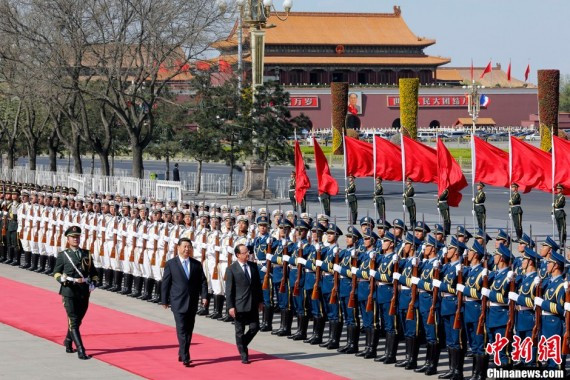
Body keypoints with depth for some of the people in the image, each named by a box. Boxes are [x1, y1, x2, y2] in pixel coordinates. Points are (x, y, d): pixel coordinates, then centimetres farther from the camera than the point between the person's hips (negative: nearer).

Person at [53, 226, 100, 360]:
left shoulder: (86, 254, 12)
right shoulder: (63, 256, 3)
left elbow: (93, 272, 17)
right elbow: (56, 272, 7)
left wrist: (93, 284, -1)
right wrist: (62, 278, -14)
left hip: (84, 292, 4)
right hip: (69, 291, -4)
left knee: (78, 320, 15)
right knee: (73, 321, -10)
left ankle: (68, 341, 40)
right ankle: (81, 351, -14)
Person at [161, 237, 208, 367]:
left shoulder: (196, 264, 8)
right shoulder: (171, 264, -1)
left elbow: (202, 281, 7)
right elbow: (165, 283, 1)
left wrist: (204, 296, -6)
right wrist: (164, 300, -1)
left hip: (192, 303, 4)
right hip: (178, 302, -4)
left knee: (189, 330, 10)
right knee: (182, 330, -10)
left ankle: (182, 354, 24)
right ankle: (185, 358, -13)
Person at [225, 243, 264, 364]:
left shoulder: (253, 266, 6)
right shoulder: (232, 269, -9)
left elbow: (258, 284, 13)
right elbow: (229, 289, -9)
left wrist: (260, 300, 10)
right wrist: (231, 306, -13)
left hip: (253, 304, 4)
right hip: (239, 305, -4)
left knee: (255, 327, 2)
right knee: (240, 331, 3)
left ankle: (242, 344, 27)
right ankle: (244, 355, 13)